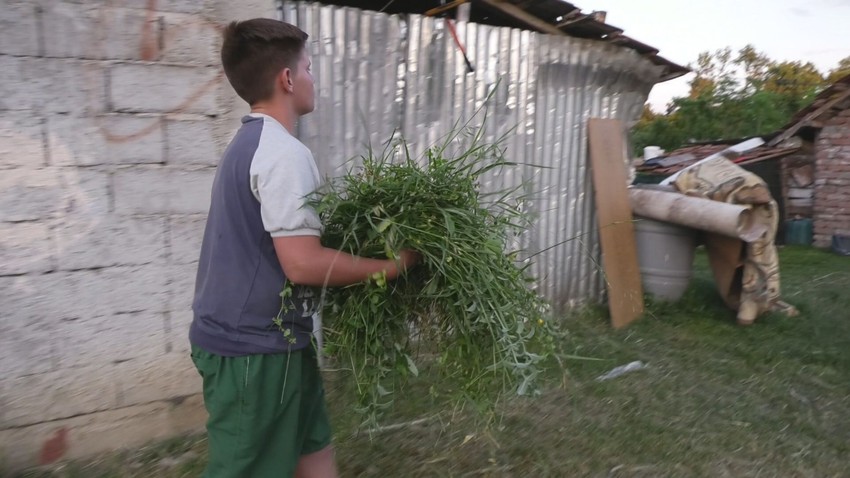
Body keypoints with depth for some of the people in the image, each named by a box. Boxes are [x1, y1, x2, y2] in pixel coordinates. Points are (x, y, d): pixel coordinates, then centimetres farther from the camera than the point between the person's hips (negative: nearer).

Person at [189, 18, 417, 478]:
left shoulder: (249, 142, 11)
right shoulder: (283, 153, -21)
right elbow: (303, 263, -26)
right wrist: (392, 266, -15)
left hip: (244, 334, 9)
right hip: (256, 346, -9)